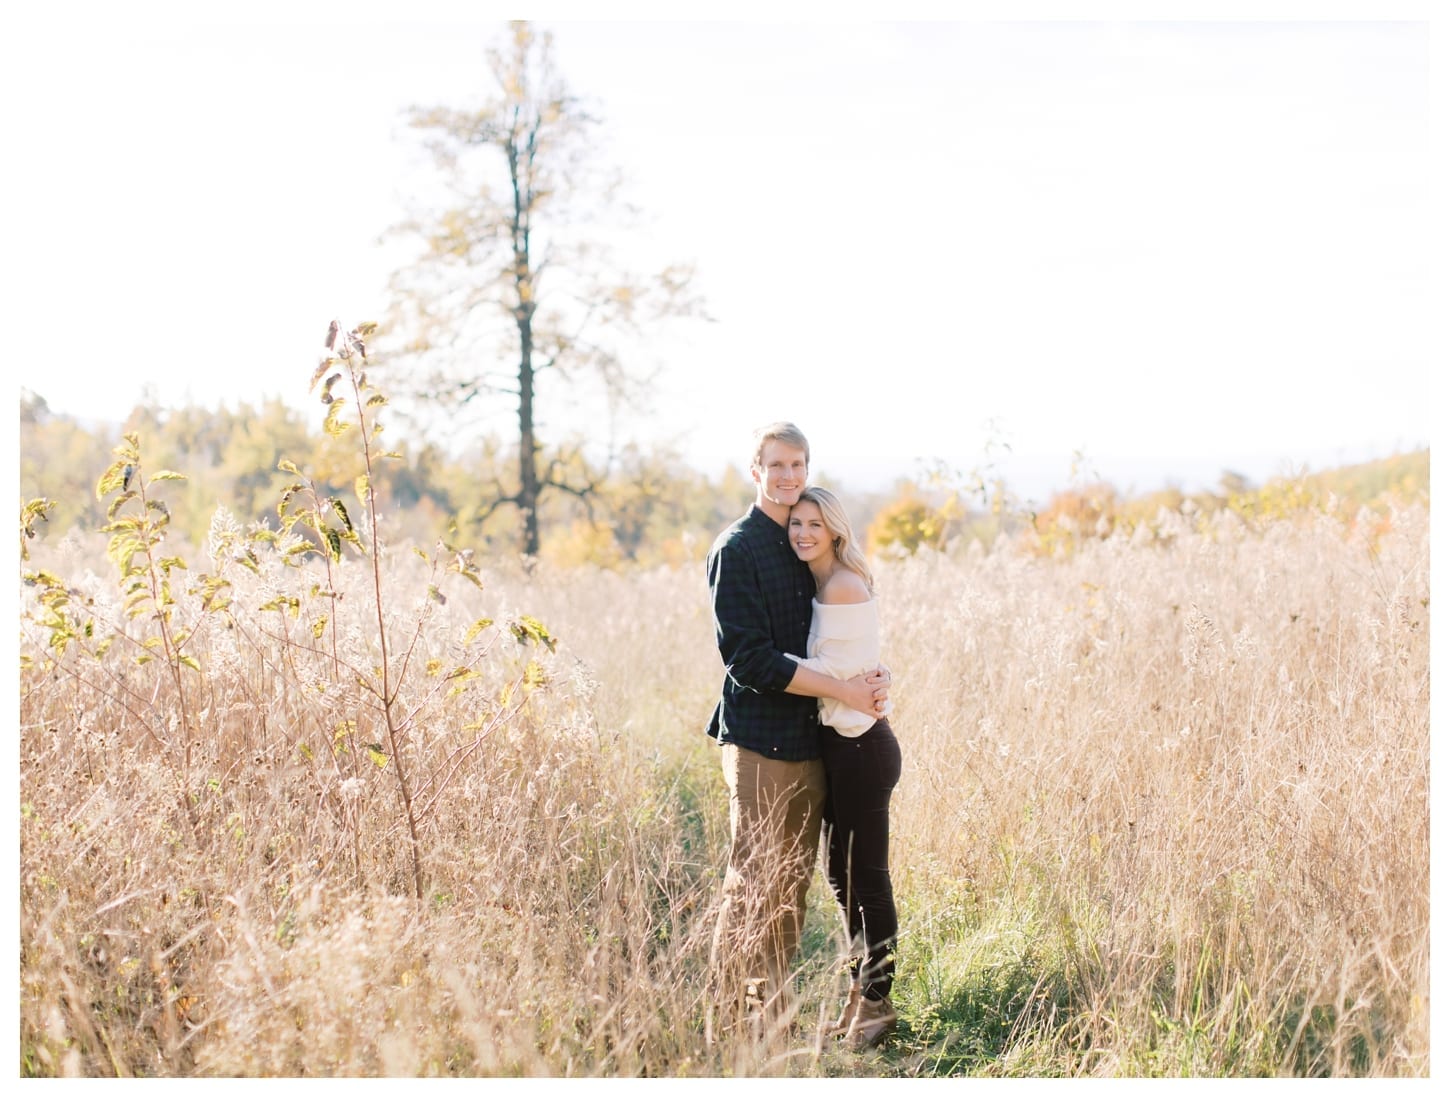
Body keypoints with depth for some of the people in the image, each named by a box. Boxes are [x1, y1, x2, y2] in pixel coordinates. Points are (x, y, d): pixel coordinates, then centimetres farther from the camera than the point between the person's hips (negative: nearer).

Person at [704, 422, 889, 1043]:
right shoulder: (736, 549, -7)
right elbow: (750, 658, -15)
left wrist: (874, 677, -1)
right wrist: (842, 689, -16)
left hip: (811, 741, 7)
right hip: (760, 741, -7)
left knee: (793, 888, 10)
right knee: (752, 892, -6)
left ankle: (772, 1023, 18)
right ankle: (729, 1030, 2)